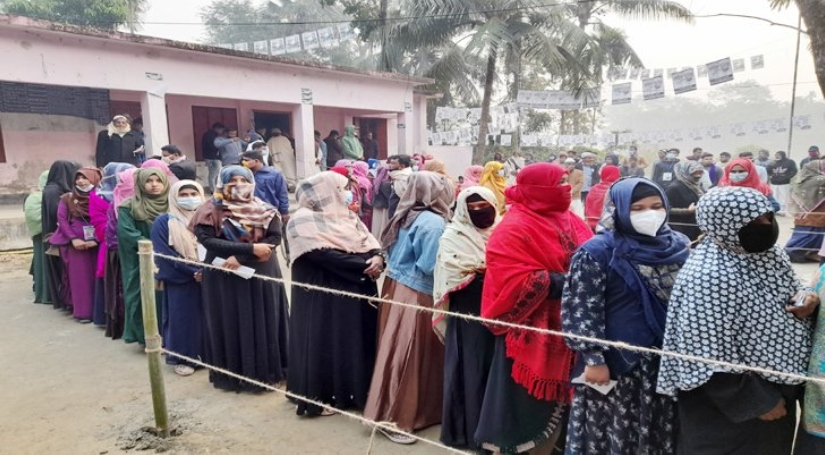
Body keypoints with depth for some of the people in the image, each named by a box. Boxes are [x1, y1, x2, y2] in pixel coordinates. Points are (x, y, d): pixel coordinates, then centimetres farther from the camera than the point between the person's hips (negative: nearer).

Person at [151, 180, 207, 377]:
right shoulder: (164, 223, -2)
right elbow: (165, 255, -10)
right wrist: (192, 271, -17)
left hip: (208, 277, 3)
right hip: (180, 281, -3)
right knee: (182, 317, 3)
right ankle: (182, 358, 17)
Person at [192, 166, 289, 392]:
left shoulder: (265, 210, 3)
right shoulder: (212, 211, -3)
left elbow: (275, 238, -9)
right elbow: (207, 240, -17)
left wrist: (240, 257, -21)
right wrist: (250, 248, -23)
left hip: (261, 274, 2)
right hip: (225, 277, -2)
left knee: (264, 323, 6)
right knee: (232, 324, 4)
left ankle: (266, 371, 19)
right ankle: (234, 375, 16)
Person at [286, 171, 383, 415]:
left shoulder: (346, 215, 12)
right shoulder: (303, 220, -12)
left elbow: (368, 240, 6)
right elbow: (324, 255, -22)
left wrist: (377, 258, -17)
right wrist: (364, 266, -20)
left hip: (356, 290, 8)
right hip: (324, 294, -8)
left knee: (357, 339, 12)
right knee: (325, 341, 1)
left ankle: (353, 392, 26)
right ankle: (320, 397, 16)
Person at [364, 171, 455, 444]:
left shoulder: (406, 215, 10)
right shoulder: (433, 222, -17)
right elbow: (431, 266, -22)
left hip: (397, 286, 9)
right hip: (415, 294, -9)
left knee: (398, 350, 17)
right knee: (408, 354, 1)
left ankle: (390, 409, 31)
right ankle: (392, 418, 12)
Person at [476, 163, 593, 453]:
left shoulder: (569, 221, 10)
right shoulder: (514, 229, -14)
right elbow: (513, 282, -22)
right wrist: (562, 282, -22)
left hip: (566, 329, 8)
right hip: (532, 335, -7)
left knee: (557, 402, 17)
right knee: (522, 408, 3)